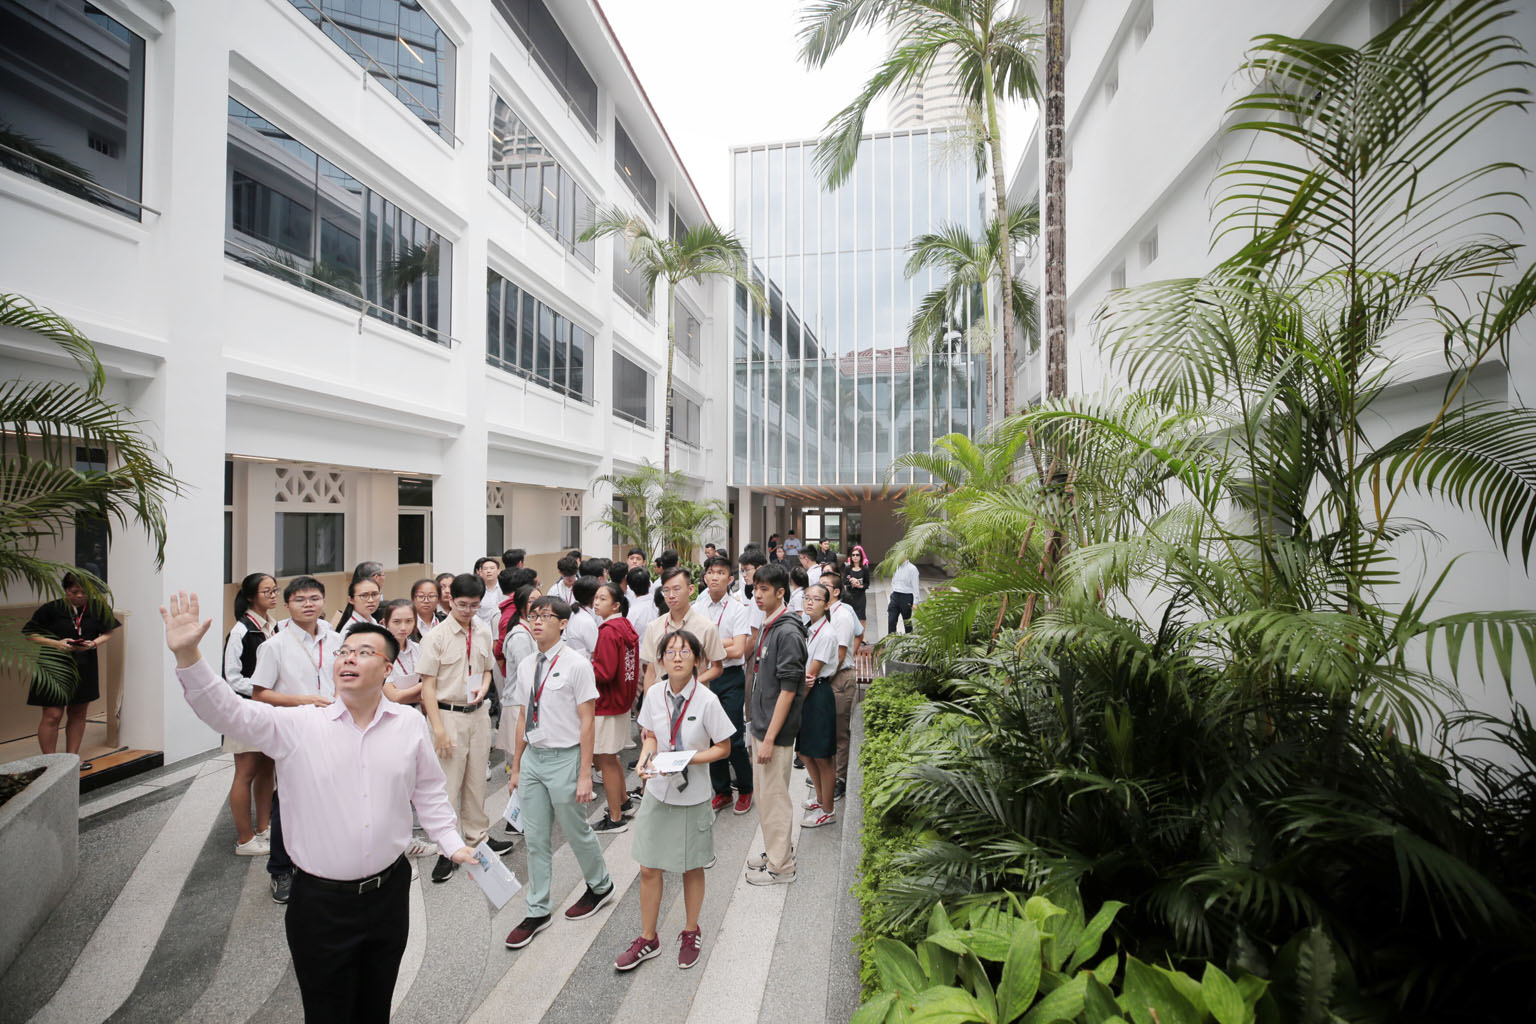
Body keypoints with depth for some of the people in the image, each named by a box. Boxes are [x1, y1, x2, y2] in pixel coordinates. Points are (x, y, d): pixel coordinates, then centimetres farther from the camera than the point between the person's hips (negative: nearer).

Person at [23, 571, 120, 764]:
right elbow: (29, 634, -2)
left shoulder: (97, 607, 1)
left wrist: (94, 643, -13)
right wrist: (56, 643, -18)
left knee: (79, 713, 11)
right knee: (52, 715, -4)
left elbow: (109, 632, 6)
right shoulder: (51, 609, -6)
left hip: (85, 668, 3)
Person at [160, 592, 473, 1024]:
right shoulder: (296, 725, -8)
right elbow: (228, 711, -20)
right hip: (321, 902, -1)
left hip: (390, 892, 2)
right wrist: (188, 655, -32)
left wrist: (453, 843, 0)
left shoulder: (410, 723, -4)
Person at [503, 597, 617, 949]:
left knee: (576, 832, 11)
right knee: (536, 839, 14)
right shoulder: (526, 666, 4)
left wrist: (584, 775, -15)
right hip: (532, 757, 6)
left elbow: (587, 723, -14)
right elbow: (522, 720, 12)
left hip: (564, 758, -5)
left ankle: (600, 886, 37)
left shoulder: (577, 665, -15)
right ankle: (537, 912, 31)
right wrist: (515, 768, 14)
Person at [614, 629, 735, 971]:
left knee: (691, 868, 16)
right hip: (657, 792, 3)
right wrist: (644, 758, -12)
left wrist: (688, 759, -23)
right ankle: (648, 939, 36)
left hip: (692, 795, -3)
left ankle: (691, 933, 42)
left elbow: (723, 748, -9)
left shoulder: (706, 700, -19)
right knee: (649, 868, 13)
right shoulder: (654, 694, -8)